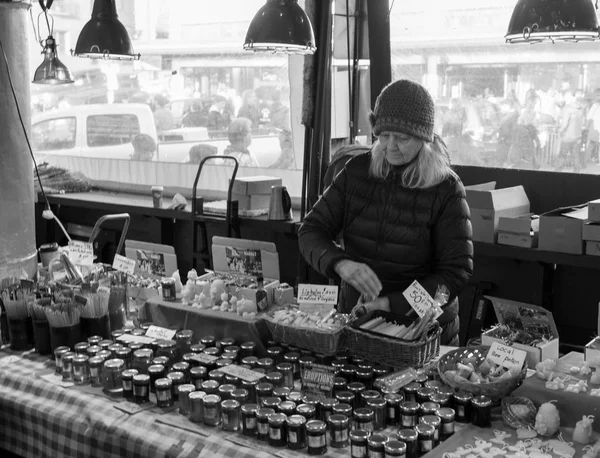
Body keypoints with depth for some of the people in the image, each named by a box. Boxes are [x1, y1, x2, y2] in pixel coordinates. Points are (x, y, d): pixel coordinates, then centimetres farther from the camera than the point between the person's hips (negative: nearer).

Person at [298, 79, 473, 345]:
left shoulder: (446, 190, -7)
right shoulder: (356, 171, 3)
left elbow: (457, 271, -8)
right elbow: (311, 231, 2)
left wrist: (392, 303, -18)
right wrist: (340, 263, -20)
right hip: (355, 322, 3)